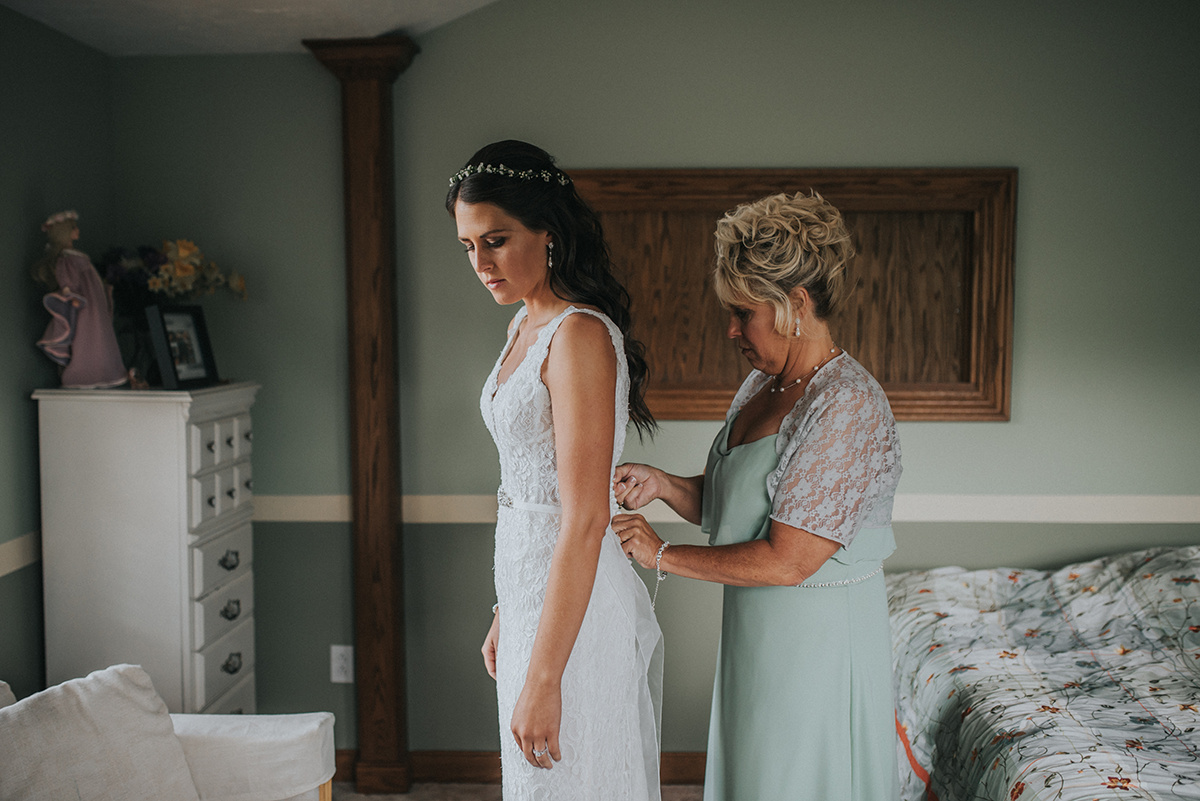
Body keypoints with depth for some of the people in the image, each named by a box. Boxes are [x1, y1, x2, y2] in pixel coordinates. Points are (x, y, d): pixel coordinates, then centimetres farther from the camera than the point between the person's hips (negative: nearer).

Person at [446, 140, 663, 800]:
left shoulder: (580, 335, -20)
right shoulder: (526, 326, 9)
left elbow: (585, 520, -25)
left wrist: (543, 678, -24)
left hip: (577, 606, -9)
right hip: (531, 592, 9)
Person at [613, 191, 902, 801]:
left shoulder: (847, 407, -23)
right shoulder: (761, 385, 6)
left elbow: (787, 561, -26)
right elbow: (727, 507, 13)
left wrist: (663, 555, -17)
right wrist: (663, 484, -7)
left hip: (817, 638, -8)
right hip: (754, 630, 8)